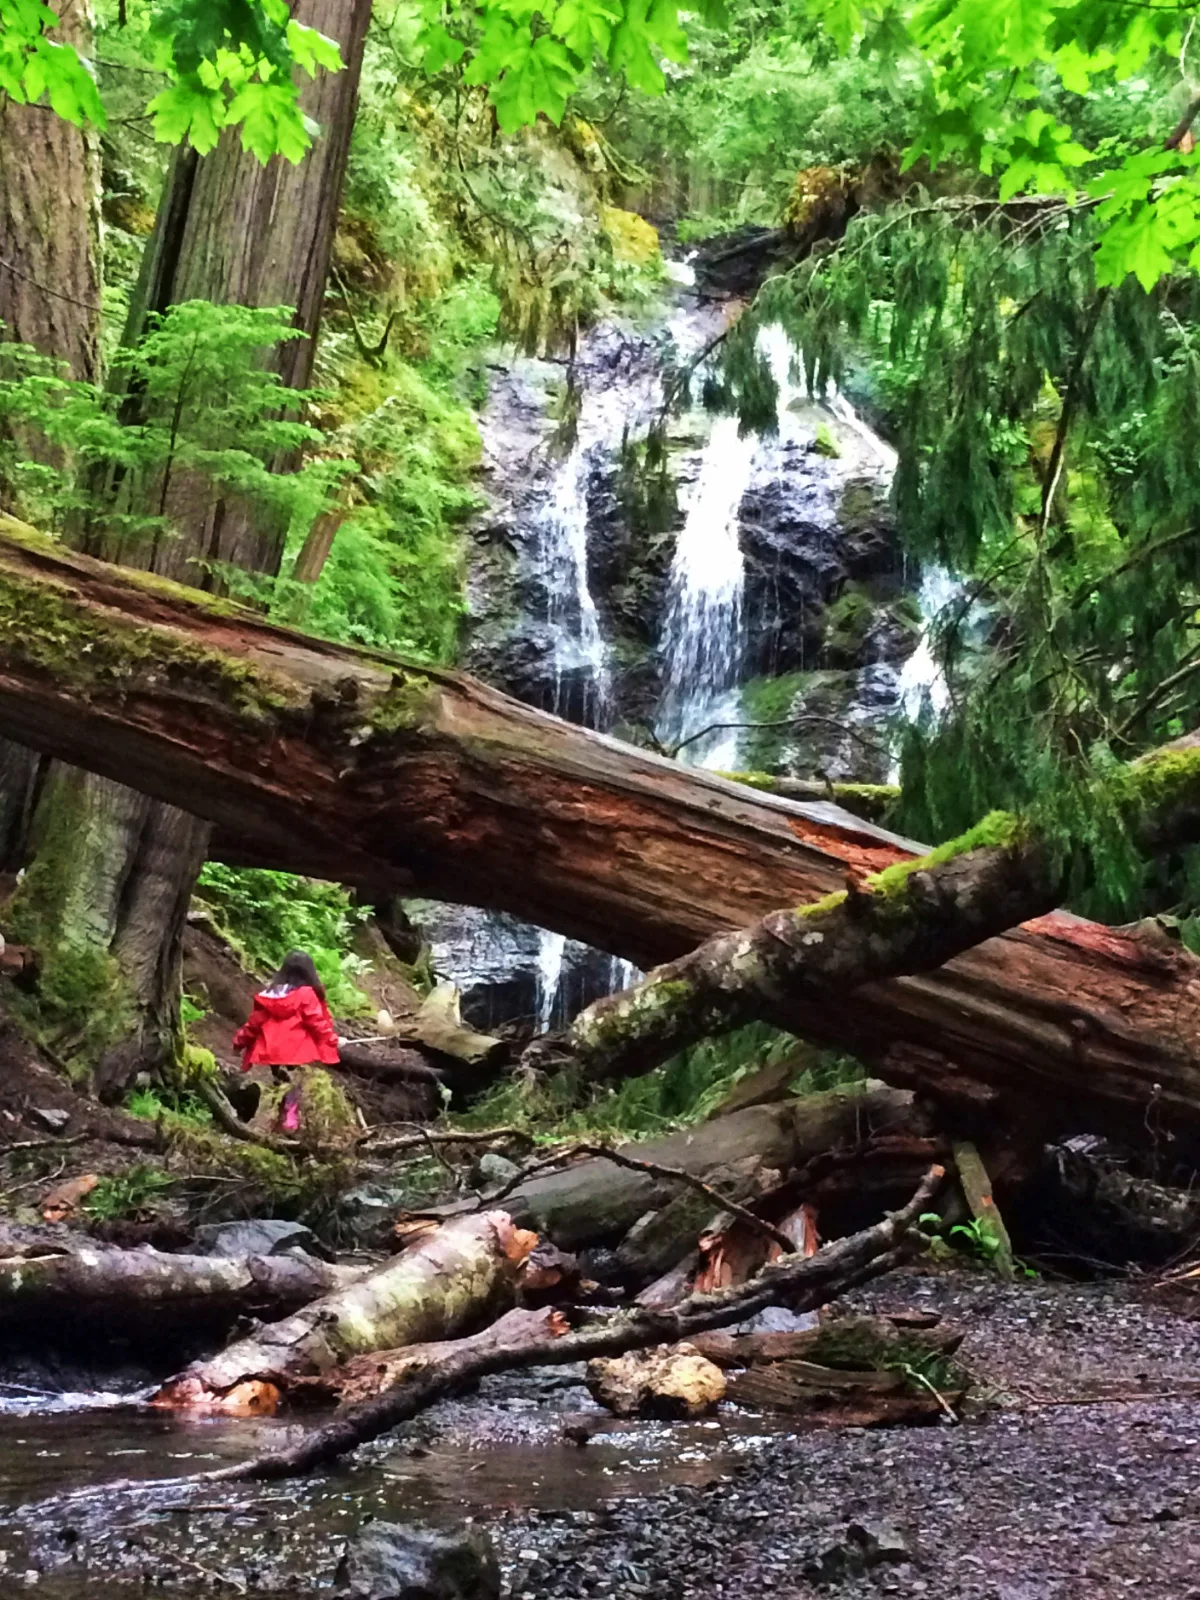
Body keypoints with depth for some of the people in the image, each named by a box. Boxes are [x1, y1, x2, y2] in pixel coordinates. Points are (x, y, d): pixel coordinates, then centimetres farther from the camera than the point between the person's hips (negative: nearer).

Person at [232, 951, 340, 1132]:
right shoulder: (306, 995, -9)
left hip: (271, 1048, 5)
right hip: (295, 1049, -4)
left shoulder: (270, 992, 5)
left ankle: (280, 1116, 22)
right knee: (293, 1082, 6)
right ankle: (290, 1118, 1)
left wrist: (241, 1039, 20)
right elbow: (318, 1022, -10)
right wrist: (332, 1040, 0)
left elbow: (255, 1019, 9)